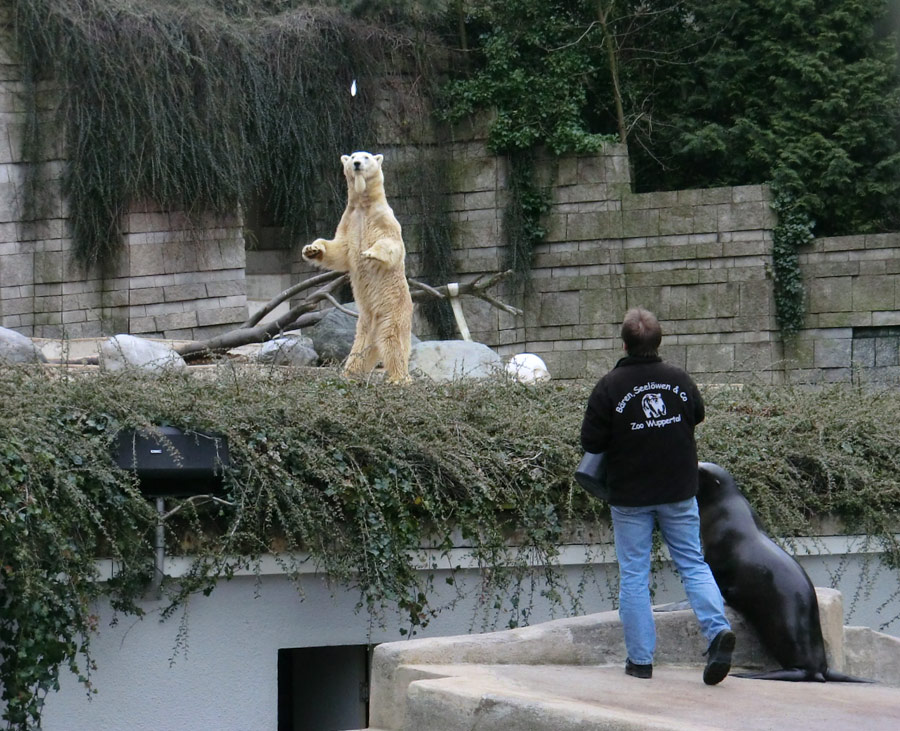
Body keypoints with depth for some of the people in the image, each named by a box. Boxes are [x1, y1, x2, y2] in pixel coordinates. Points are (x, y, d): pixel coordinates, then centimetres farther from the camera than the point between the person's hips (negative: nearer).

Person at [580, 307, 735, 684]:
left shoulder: (610, 386, -14)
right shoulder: (680, 379, -3)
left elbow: (591, 441, -11)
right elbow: (697, 415, 15)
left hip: (630, 497, -3)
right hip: (679, 491, 3)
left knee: (634, 575, 5)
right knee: (693, 564, 10)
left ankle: (640, 658, 6)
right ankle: (717, 628, -12)